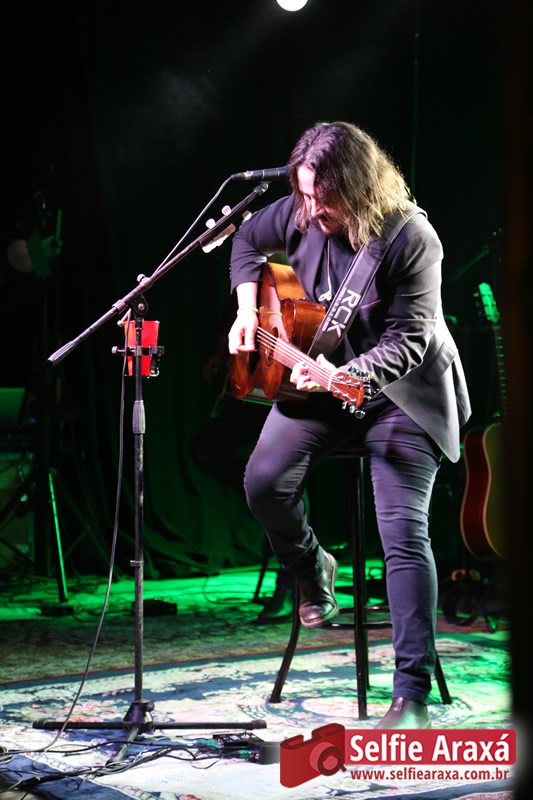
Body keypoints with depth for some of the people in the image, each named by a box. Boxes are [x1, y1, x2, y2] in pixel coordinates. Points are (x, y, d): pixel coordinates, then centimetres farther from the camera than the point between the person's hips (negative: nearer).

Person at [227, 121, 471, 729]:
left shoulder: (411, 239, -22)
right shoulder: (300, 214, -6)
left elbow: (406, 342, -24)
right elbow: (247, 242, 16)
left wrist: (340, 375, -39)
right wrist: (248, 309, 2)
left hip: (400, 391, -5)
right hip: (316, 376, 5)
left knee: (404, 532, -15)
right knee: (264, 481, -13)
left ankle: (411, 694, -13)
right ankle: (313, 572, 20)